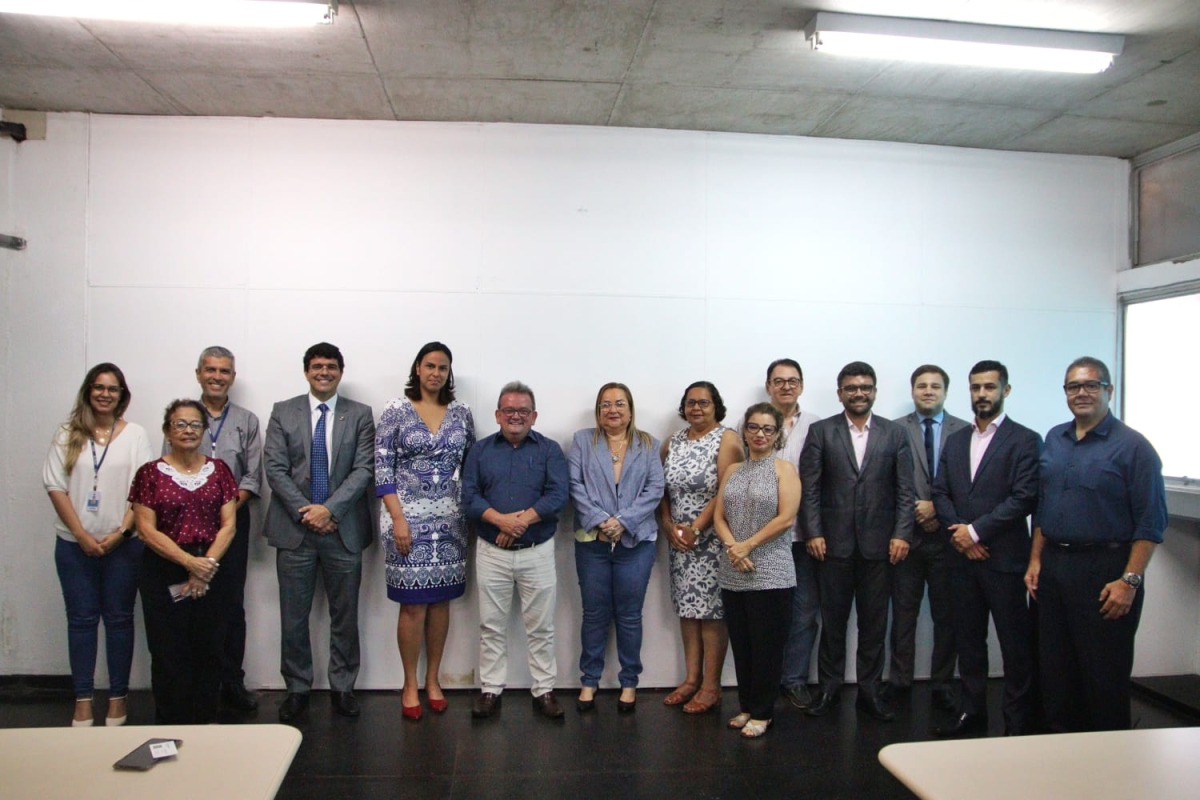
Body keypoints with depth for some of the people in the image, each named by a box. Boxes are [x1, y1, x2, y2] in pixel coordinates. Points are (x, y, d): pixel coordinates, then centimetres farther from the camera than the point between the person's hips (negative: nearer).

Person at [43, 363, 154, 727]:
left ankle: (117, 698, 14)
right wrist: (82, 536, -9)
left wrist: (120, 533, -12)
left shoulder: (135, 434, 1)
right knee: (81, 620, 7)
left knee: (119, 619, 6)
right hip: (74, 545, 1)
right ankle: (82, 699, 16)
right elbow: (55, 487, -1)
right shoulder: (68, 435, 4)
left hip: (123, 544, -1)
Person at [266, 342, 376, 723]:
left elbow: (364, 469, -4)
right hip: (294, 529, 0)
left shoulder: (360, 415, 4)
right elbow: (275, 468, -1)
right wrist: (306, 512, -11)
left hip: (344, 529, 0)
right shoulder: (283, 412, 6)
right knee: (293, 617, 7)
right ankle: (297, 689, 22)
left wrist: (329, 509, -15)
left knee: (345, 615, 8)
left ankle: (342, 687, 22)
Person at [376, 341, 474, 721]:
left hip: (449, 519, 3)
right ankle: (410, 686, 17)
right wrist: (398, 518, -13)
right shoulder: (396, 411, -3)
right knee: (413, 604, 1)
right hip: (408, 517, -3)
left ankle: (433, 680, 25)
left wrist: (471, 513, 3)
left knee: (441, 601, 10)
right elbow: (382, 468, -7)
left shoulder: (461, 413, 6)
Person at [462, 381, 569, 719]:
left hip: (538, 552, -1)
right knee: (491, 626, 9)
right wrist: (501, 520, -20)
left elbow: (558, 495, -10)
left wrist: (522, 520, -21)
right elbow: (469, 496, -4)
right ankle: (490, 690, 21)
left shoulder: (550, 450, 3)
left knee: (541, 627, 7)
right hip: (491, 552, 1)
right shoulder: (480, 449, 6)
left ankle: (544, 691, 18)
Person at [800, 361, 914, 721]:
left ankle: (869, 690, 21)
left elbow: (905, 489, 4)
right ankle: (829, 688, 20)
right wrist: (813, 533, -7)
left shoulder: (895, 434, 7)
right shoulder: (821, 431, 3)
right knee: (833, 620, 8)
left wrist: (901, 534, -5)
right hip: (834, 542, -1)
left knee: (874, 622, 8)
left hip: (878, 543, 1)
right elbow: (809, 487, -1)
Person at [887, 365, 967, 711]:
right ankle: (900, 679, 20)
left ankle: (942, 684, 20)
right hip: (907, 534, 0)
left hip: (947, 535, 0)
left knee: (946, 614, 8)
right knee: (903, 612, 9)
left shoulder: (964, 431, 3)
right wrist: (917, 513, -10)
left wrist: (939, 509, -11)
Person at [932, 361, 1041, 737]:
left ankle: (1018, 721, 15)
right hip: (962, 556, 5)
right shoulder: (955, 441, 14)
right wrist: (959, 532, -6)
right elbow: (940, 492, 10)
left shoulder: (1025, 440, -4)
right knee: (968, 639, 12)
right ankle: (971, 711, 23)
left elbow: (1025, 497, -13)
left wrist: (976, 530, -14)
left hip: (1004, 557, -5)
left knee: (1015, 644, 3)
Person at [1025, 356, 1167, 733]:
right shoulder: (1053, 440, 11)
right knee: (1055, 669, 13)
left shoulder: (1132, 446, -8)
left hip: (1105, 570, -6)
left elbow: (1151, 522, -11)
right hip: (1054, 566, 6)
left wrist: (1130, 581, -16)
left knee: (1104, 674, 4)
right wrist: (1036, 560, 10)